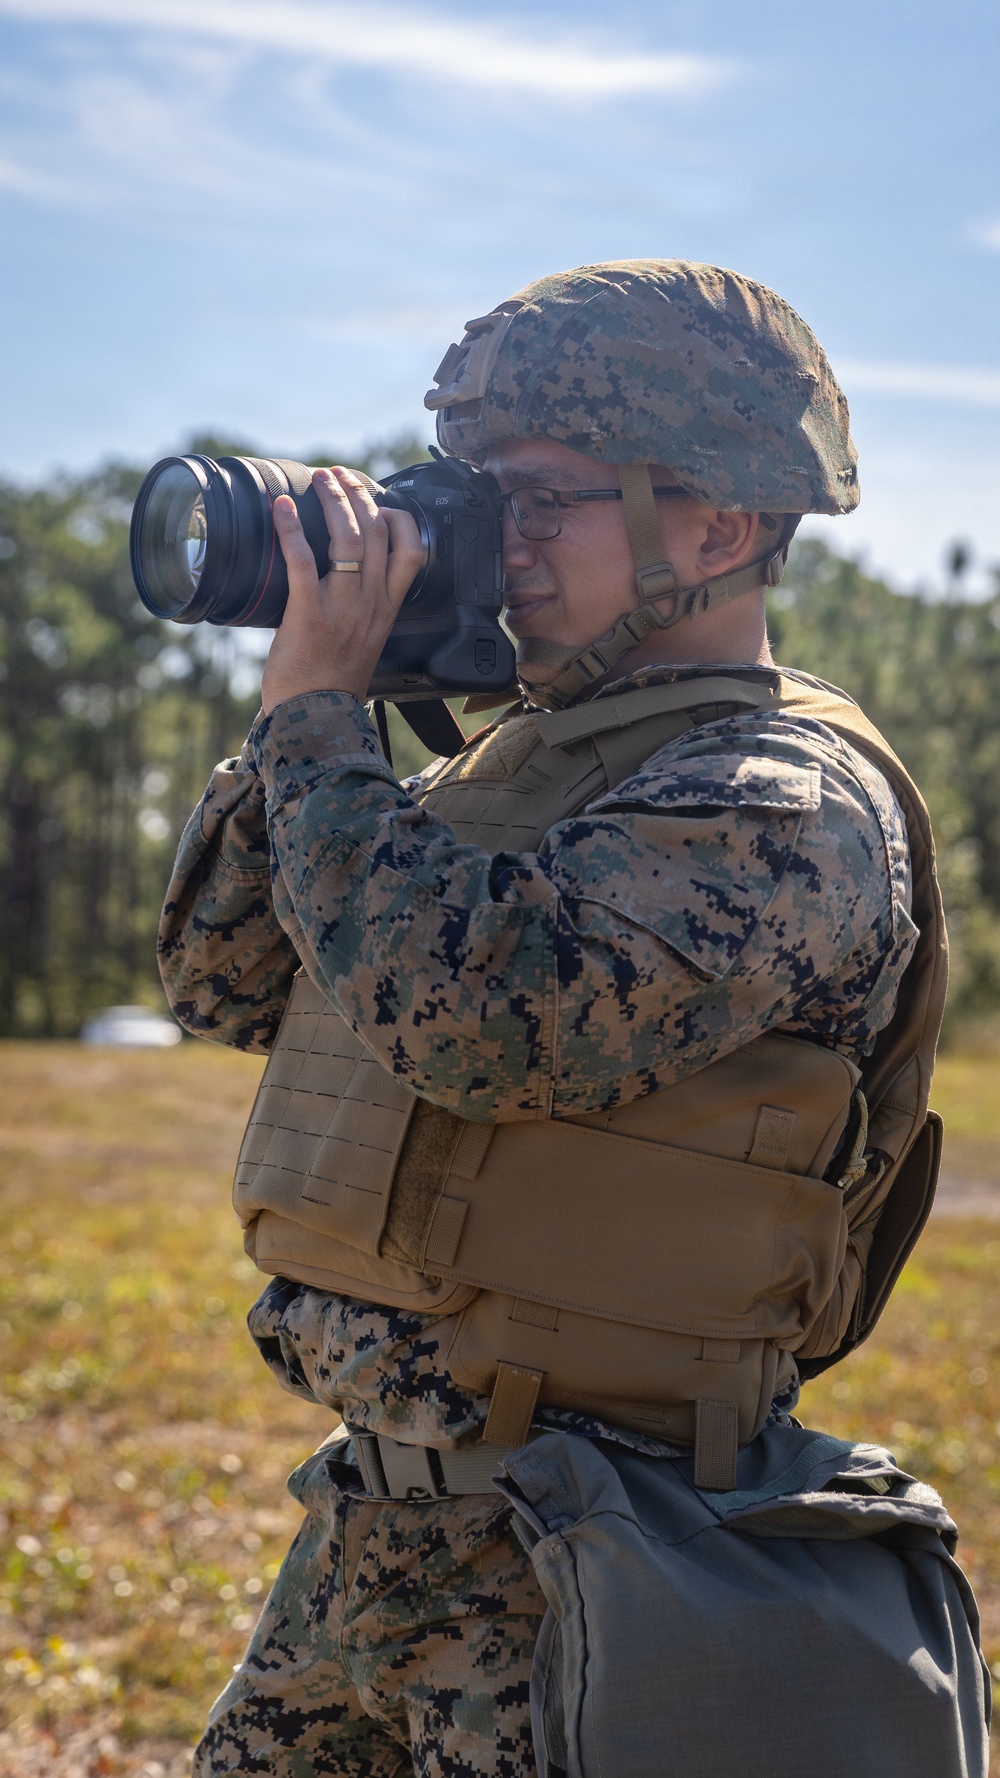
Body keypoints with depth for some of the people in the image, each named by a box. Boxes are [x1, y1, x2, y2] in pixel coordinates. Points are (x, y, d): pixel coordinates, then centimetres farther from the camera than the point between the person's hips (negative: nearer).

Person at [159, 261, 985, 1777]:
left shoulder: (787, 804, -15)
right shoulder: (513, 760, 11)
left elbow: (472, 1012, -30)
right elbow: (226, 984, 13)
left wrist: (317, 713, -18)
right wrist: (303, 708, 1)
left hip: (574, 1543, -8)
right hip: (384, 1495, 8)